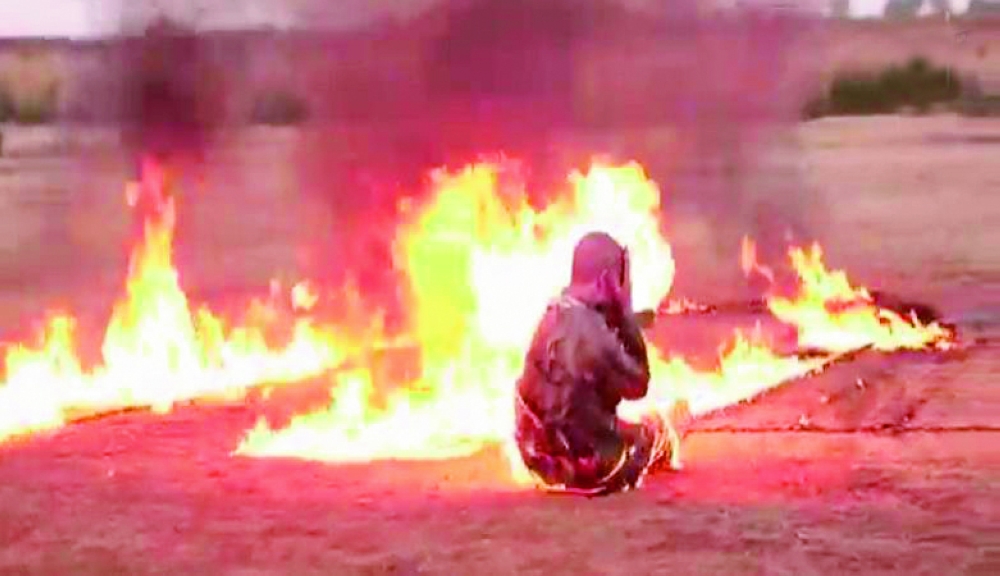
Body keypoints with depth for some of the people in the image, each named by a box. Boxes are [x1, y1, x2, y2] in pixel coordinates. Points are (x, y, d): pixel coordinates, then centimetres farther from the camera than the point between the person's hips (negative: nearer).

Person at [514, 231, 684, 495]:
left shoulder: (554, 316, 1)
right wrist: (627, 314, -13)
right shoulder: (589, 328, -28)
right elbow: (638, 385, -15)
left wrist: (623, 317, 2)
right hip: (585, 464, -9)